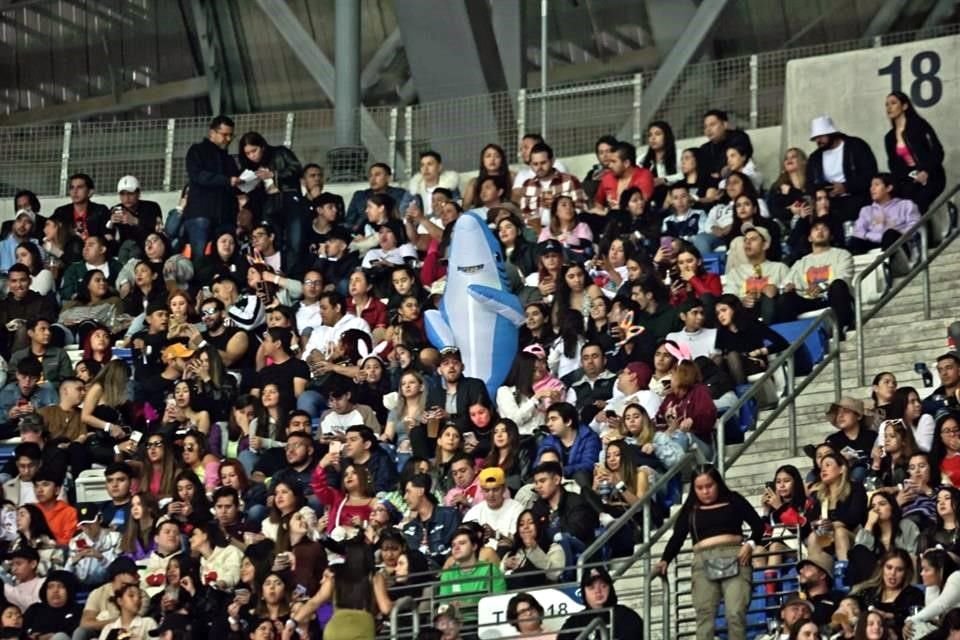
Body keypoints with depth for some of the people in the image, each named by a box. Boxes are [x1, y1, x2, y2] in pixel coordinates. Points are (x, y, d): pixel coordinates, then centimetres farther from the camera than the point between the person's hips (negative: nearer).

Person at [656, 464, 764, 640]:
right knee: (704, 615, -10)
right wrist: (665, 560, -5)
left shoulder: (734, 500, 12)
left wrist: (750, 544, -6)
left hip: (734, 559, -1)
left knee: (736, 613, -13)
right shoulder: (690, 509, 16)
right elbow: (677, 537, 10)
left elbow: (758, 525, 12)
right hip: (704, 562, 1)